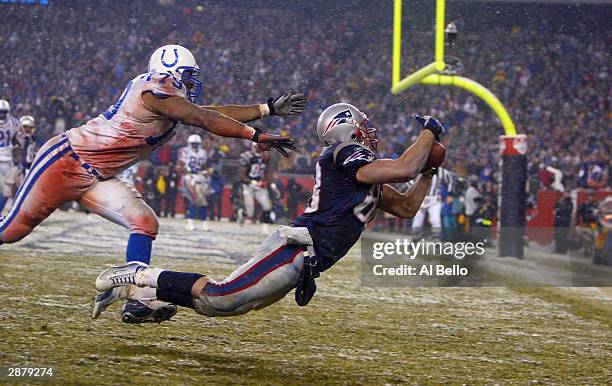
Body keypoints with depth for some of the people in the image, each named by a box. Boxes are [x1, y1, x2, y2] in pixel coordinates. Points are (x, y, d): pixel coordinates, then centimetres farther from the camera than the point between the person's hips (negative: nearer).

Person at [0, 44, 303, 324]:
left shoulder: (173, 104, 10)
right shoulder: (153, 91, -19)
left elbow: (218, 113, 13)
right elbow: (207, 120, -22)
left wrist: (270, 108, 12)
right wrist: (258, 137, -21)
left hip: (97, 177, 9)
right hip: (66, 162, -9)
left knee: (145, 224, -6)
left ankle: (136, 302, -6)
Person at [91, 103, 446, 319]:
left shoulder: (369, 178, 25)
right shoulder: (344, 156, -6)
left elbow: (406, 208, 29)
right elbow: (403, 169, -18)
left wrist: (428, 170, 18)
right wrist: (430, 133, -5)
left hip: (301, 266, 10)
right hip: (294, 250, -10)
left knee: (218, 302, 6)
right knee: (219, 299, -19)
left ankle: (134, 290, 8)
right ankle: (137, 276, -7)